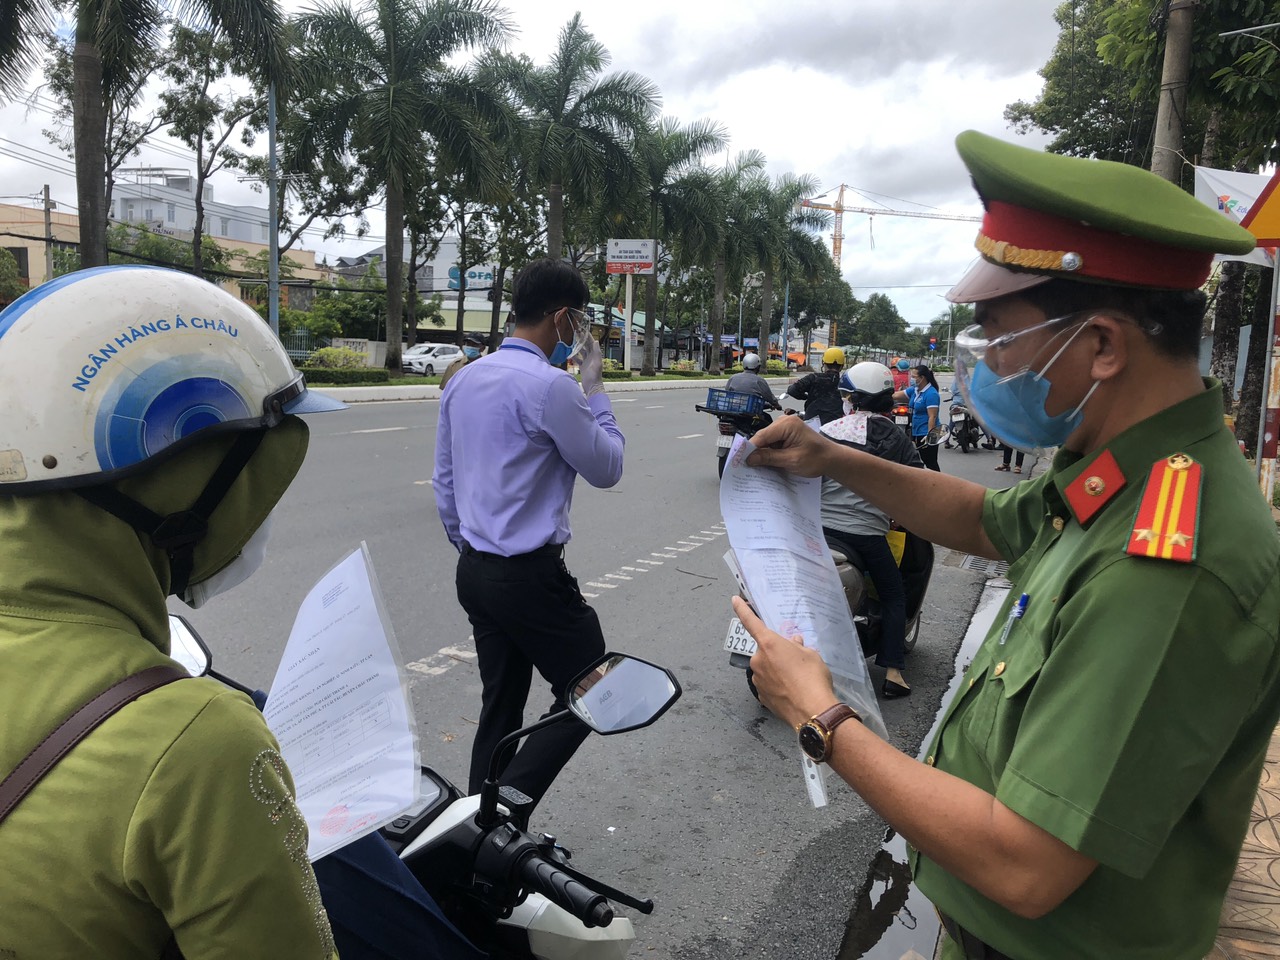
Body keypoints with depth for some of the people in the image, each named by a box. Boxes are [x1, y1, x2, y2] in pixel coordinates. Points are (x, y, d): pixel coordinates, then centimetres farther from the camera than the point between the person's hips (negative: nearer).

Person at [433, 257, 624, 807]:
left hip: (474, 571, 9)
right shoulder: (550, 386, -17)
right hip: (531, 576, -8)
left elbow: (444, 482, 14)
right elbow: (606, 469, -5)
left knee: (501, 705, 16)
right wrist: (595, 385, 2)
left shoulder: (465, 379, 9)